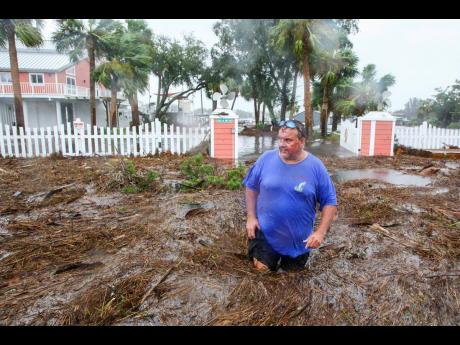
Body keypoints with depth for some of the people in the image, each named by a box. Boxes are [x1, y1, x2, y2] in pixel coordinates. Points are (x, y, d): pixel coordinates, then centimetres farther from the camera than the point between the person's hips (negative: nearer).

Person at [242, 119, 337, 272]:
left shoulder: (316, 167, -13)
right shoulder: (266, 159, -11)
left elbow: (330, 202, -6)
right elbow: (251, 187, 2)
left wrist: (320, 232, -15)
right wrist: (251, 217, -4)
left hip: (299, 240, 1)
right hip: (266, 234, 0)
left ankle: (289, 263, 49)